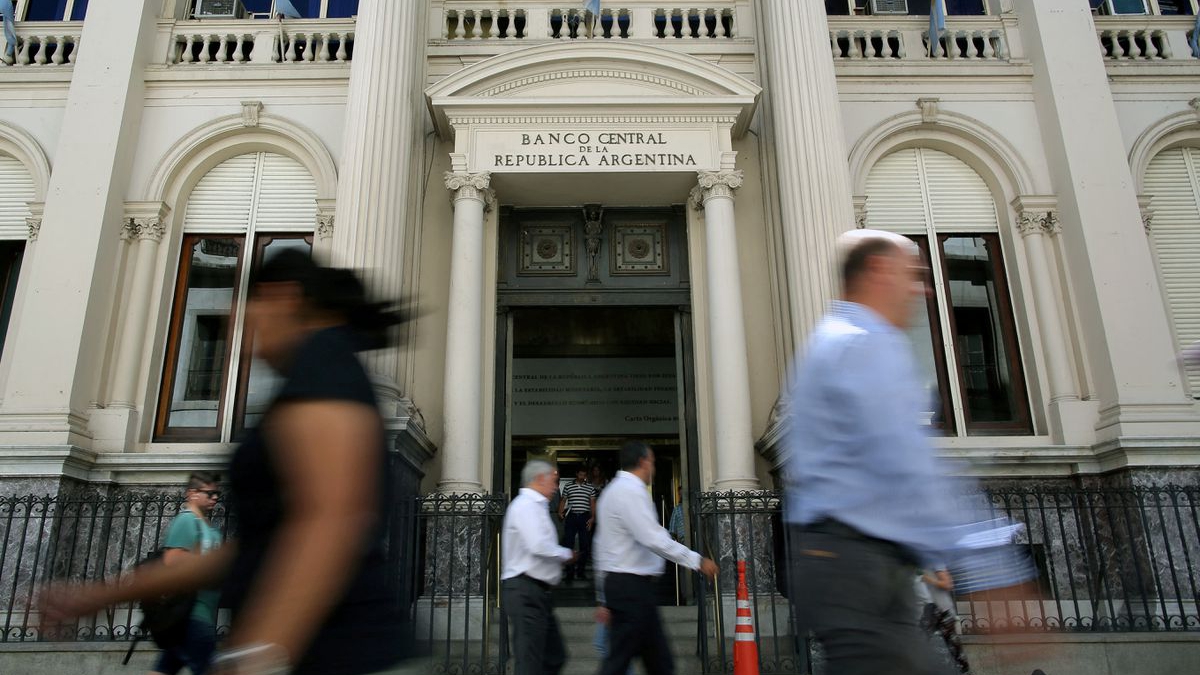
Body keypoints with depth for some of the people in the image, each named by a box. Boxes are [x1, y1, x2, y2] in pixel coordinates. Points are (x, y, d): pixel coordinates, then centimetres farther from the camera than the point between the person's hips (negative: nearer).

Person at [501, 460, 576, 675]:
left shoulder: (535, 506, 20)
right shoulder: (527, 505, -12)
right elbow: (539, 546, -25)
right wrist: (566, 554, -9)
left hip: (537, 593, 10)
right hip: (525, 591, -10)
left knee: (554, 657, 13)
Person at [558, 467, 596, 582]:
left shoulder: (590, 487, 8)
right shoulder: (568, 486, 7)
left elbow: (592, 503, 6)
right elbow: (563, 500, 10)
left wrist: (592, 518, -3)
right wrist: (560, 512, -5)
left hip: (585, 517, 1)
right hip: (571, 517, -1)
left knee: (585, 545, 4)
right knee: (569, 544, -3)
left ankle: (581, 571, 17)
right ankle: (570, 573, 2)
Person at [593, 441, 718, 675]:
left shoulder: (612, 491, 17)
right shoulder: (631, 491, -14)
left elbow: (602, 546, 19)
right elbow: (654, 539, -23)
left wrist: (607, 600, 21)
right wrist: (697, 561, -16)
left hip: (618, 583, 10)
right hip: (632, 586, -10)